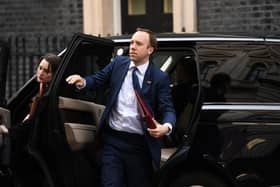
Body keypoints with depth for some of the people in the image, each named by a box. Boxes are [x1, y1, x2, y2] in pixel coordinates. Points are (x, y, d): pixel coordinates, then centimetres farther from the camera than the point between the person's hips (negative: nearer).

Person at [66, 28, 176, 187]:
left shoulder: (160, 78, -4)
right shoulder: (119, 63, 8)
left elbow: (168, 109, -7)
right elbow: (97, 80, 14)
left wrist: (166, 127, -29)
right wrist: (83, 82, -9)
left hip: (139, 144, -2)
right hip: (113, 140, 3)